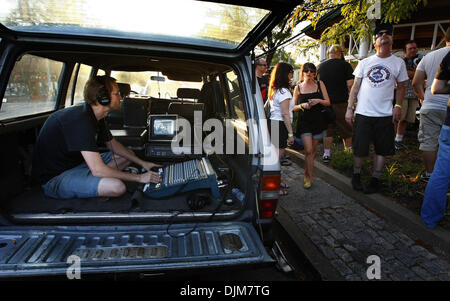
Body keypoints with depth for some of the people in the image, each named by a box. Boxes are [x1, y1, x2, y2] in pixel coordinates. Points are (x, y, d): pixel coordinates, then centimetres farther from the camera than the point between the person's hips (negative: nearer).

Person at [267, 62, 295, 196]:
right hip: (280, 126, -9)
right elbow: (285, 114, -17)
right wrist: (290, 133, -15)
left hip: (273, 123, 9)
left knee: (277, 154, 16)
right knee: (277, 156, -4)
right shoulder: (284, 91, -12)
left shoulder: (274, 90, 16)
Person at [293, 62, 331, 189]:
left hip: (318, 121, 1)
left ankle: (307, 174, 28)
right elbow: (293, 107, 7)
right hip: (304, 122, -1)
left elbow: (328, 102, 4)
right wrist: (302, 105, -13)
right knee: (308, 150, -10)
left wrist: (319, 101, -15)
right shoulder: (298, 87, 4)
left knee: (312, 150, 9)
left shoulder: (320, 84, 4)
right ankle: (310, 177, 4)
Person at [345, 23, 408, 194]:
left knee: (382, 149, 5)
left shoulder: (398, 63, 7)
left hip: (385, 115, 0)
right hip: (363, 113, 0)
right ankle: (356, 175, 24)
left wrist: (398, 106, -3)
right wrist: (349, 108, 2)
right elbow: (355, 87, 8)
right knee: (359, 149, 3)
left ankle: (375, 179, 21)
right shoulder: (365, 62, 8)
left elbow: (401, 87, 13)